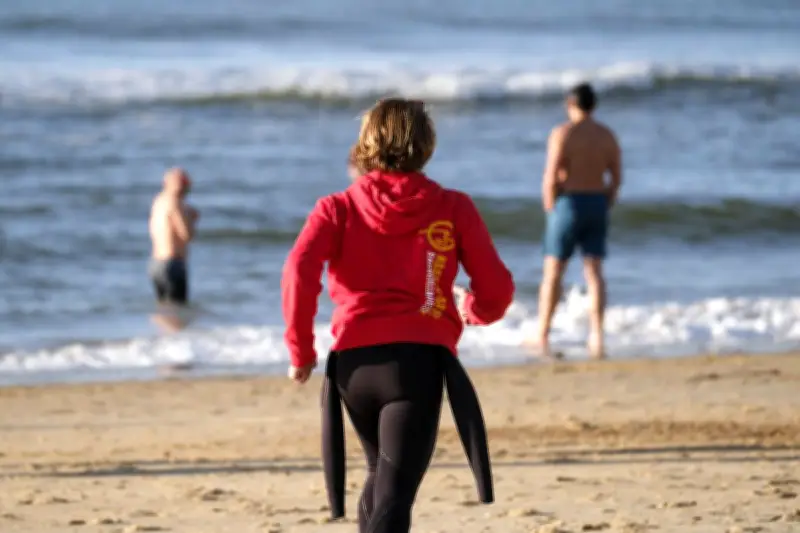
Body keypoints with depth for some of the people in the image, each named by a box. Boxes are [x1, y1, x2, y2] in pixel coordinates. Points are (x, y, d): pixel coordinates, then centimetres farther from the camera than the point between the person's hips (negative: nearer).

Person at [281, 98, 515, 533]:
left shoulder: (338, 209, 9)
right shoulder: (453, 208, 8)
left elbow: (299, 272, -9)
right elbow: (496, 288, 4)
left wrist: (300, 351, 0)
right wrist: (476, 311, 28)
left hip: (354, 361, 3)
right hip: (420, 359, -3)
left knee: (383, 475, 26)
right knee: (395, 492, -9)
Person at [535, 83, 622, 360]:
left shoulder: (562, 133, -11)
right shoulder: (607, 136, 5)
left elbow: (551, 177, -15)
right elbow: (616, 178, 6)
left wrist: (549, 209, -5)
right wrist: (604, 207, 13)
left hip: (568, 203, -4)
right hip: (597, 204, 4)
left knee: (553, 271, 5)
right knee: (594, 271, 3)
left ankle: (542, 337, 9)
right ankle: (596, 335, -7)